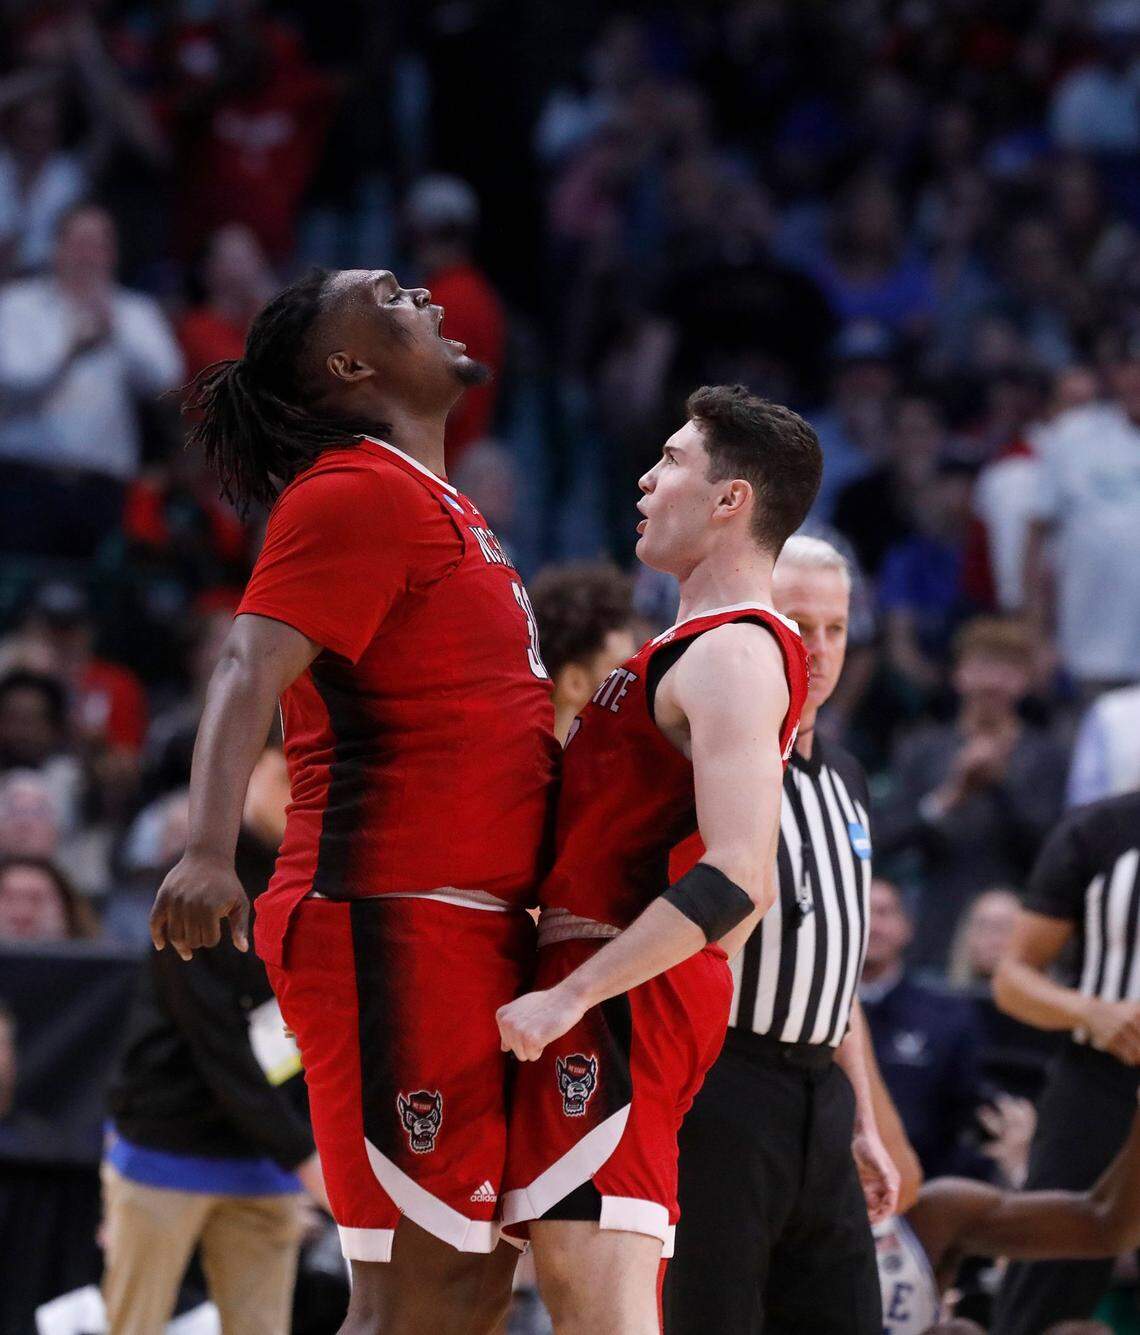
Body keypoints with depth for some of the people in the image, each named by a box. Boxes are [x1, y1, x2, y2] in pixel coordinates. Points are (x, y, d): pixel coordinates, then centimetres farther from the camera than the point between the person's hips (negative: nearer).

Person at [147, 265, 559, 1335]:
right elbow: (250, 667, -22)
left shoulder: (439, 508, 21)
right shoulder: (358, 491, -8)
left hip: (472, 927, 10)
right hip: (392, 925, -10)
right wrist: (209, 849, -36)